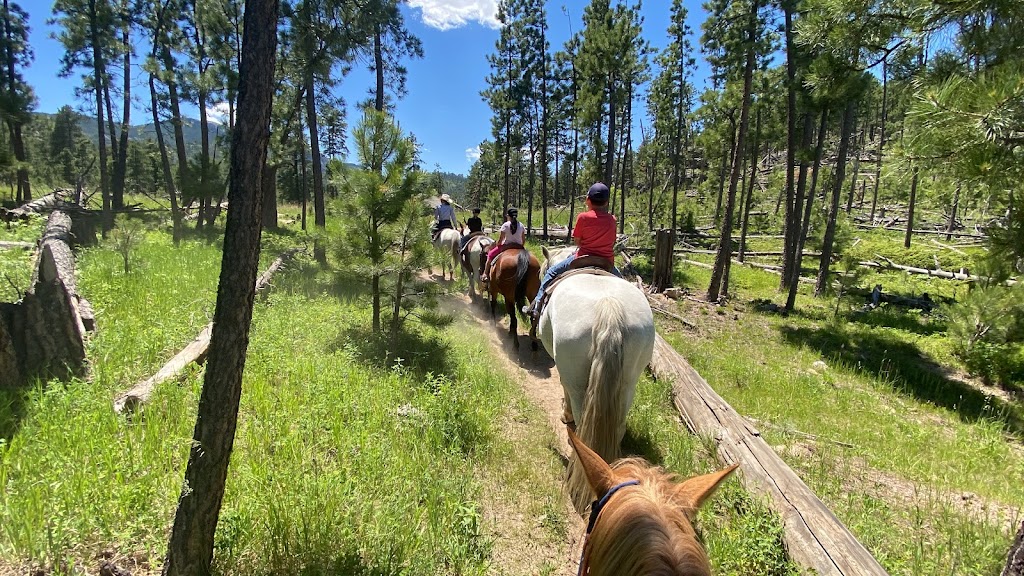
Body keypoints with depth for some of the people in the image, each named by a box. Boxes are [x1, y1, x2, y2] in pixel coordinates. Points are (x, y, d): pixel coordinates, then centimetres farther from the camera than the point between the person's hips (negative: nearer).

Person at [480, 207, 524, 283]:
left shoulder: (505, 225, -10)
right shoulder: (521, 226, 3)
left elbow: (500, 240, -8)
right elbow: (523, 240, 7)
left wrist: (497, 245, 11)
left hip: (506, 246, -4)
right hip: (518, 247, 4)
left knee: (490, 254, 10)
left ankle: (485, 273, 6)